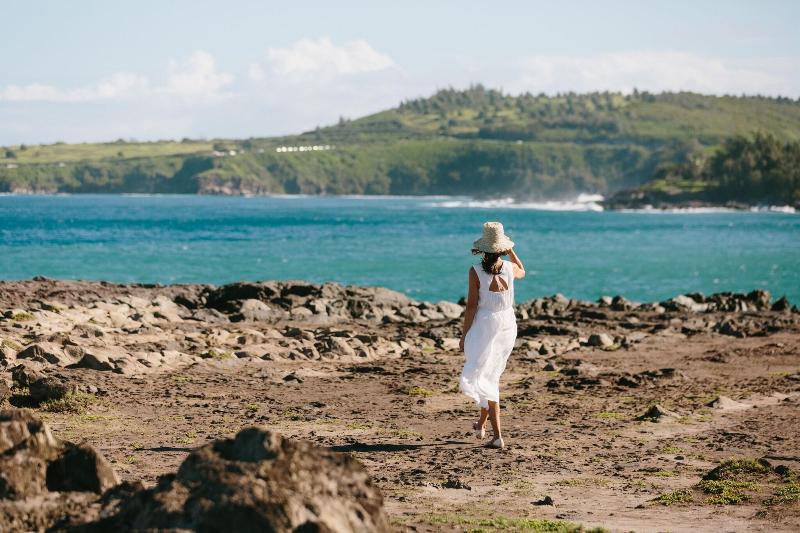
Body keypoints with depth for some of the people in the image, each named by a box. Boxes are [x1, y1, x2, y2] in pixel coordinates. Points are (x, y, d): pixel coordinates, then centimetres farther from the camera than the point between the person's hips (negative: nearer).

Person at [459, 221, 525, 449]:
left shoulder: (476, 271, -14)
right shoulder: (510, 268, -2)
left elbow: (471, 305, -12)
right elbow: (522, 272, 25)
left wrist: (464, 335, -4)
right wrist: (510, 251, 22)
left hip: (484, 325, -5)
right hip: (508, 324, 5)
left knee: (483, 378, -1)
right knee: (492, 374, 21)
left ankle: (497, 436, -12)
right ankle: (482, 424, 36)